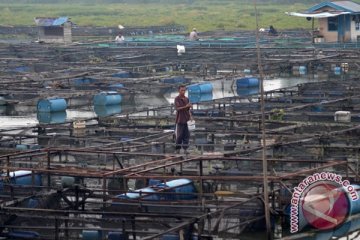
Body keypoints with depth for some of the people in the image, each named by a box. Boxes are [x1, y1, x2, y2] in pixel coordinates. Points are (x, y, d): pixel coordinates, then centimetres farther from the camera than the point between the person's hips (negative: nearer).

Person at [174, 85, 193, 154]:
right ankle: (177, 149, 7)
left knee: (186, 135, 3)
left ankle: (185, 149, 8)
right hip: (180, 120, -5)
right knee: (179, 135, -1)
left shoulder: (186, 99, 11)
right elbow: (178, 108, -16)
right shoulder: (177, 99, -5)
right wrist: (185, 106, -29)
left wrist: (190, 116, 3)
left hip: (186, 119, 5)